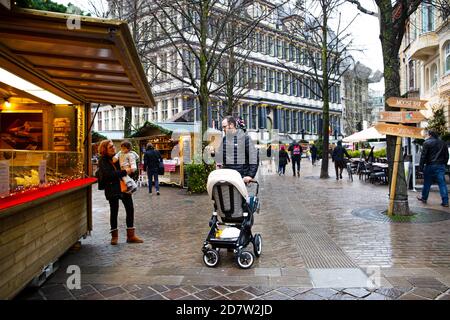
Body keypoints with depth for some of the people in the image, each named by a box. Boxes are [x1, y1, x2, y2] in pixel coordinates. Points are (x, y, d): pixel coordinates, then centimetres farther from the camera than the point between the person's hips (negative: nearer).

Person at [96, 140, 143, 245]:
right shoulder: (102, 161, -7)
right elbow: (108, 174, -20)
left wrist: (130, 170, 2)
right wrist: (124, 172, -21)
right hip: (112, 189, -5)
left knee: (130, 209, 2)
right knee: (114, 211, 4)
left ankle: (131, 235, 12)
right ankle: (114, 236, 21)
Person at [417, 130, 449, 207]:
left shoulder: (427, 143, -7)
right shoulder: (443, 143, 11)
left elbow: (423, 156, -11)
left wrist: (421, 167, -8)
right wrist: (444, 164, 21)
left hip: (430, 165, -4)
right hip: (441, 166, 4)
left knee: (427, 183, 9)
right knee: (442, 183, 1)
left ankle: (424, 198, 22)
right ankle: (445, 201, -2)